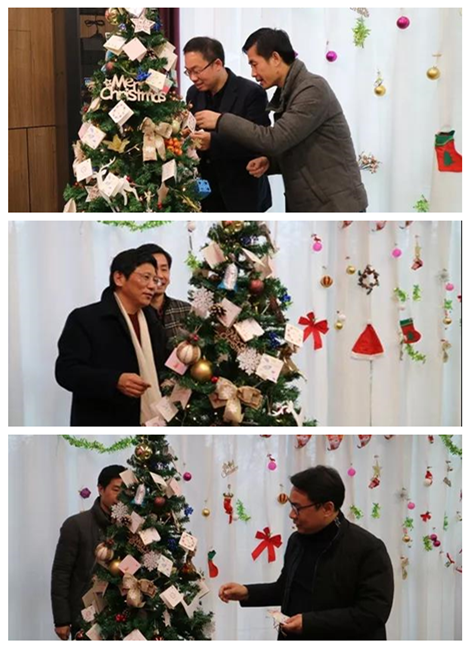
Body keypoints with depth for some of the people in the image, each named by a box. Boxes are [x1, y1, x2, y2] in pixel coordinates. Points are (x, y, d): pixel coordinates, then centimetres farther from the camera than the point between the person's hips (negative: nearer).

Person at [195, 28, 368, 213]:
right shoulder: (286, 94, 15)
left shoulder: (313, 89, -15)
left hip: (336, 206, -9)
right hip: (305, 207, 9)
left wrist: (221, 121, -16)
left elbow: (275, 140, -22)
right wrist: (270, 162, 2)